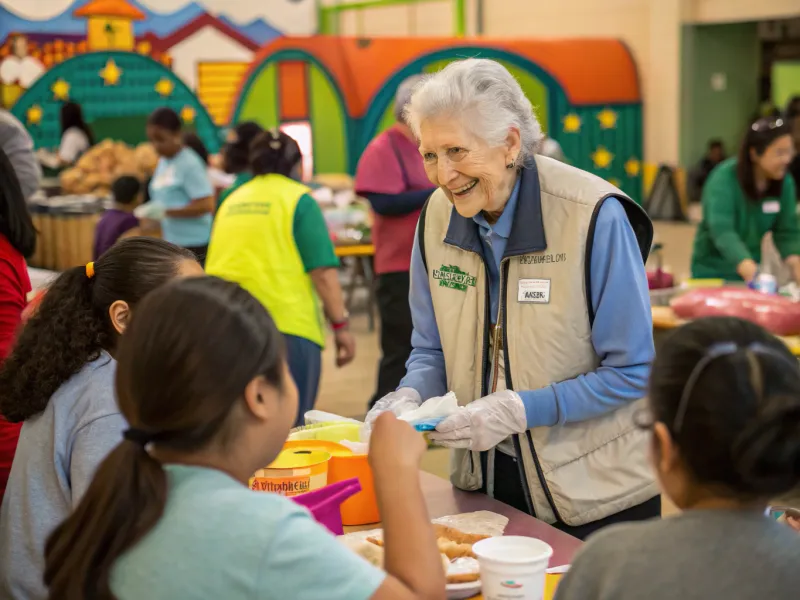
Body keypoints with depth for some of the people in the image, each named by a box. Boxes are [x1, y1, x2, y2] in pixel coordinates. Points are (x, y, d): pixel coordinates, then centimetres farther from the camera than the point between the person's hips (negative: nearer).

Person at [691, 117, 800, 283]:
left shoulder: (784, 182, -6)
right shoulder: (724, 179, -22)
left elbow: (787, 230, -6)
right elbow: (722, 230, -34)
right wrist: (748, 268, -49)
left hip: (759, 270, 4)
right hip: (716, 272, -4)